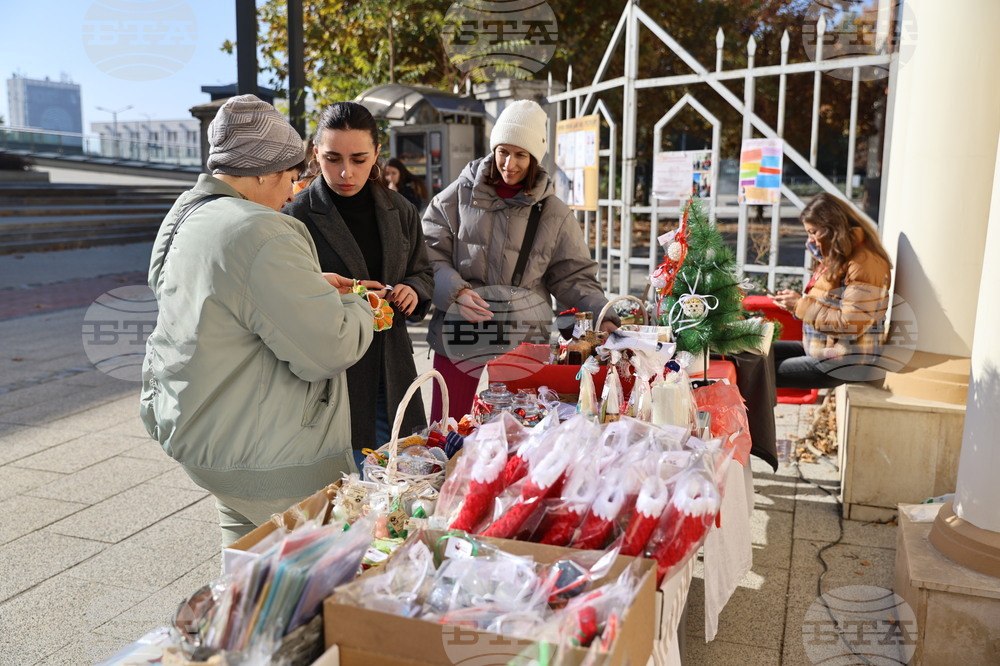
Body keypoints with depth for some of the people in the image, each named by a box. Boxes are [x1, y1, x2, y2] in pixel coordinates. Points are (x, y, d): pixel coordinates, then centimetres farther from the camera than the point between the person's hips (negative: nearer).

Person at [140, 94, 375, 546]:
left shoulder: (184, 216, 8)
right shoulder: (259, 233, -24)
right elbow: (330, 349, -25)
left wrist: (313, 285, 13)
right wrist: (357, 307, -4)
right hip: (267, 458, -10)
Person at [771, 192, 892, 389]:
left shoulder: (863, 263, -19)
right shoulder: (838, 257, 11)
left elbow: (851, 326, -23)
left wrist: (802, 306, -18)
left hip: (848, 363, -10)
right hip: (826, 349, 10)